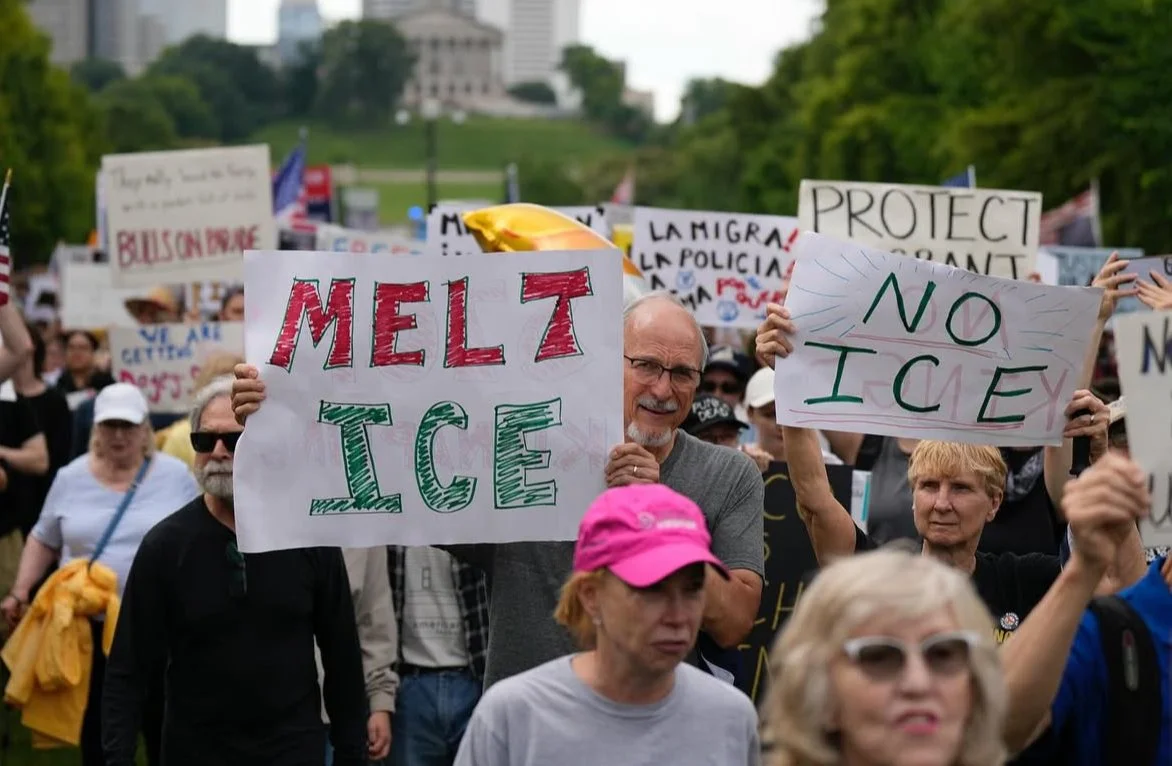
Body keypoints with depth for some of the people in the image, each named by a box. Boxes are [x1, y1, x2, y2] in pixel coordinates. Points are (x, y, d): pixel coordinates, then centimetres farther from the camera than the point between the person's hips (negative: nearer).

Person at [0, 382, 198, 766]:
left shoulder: (176, 476, -3)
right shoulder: (71, 478, 2)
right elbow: (44, 540, 11)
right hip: (89, 627, 2)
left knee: (162, 724, 6)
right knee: (95, 726, 10)